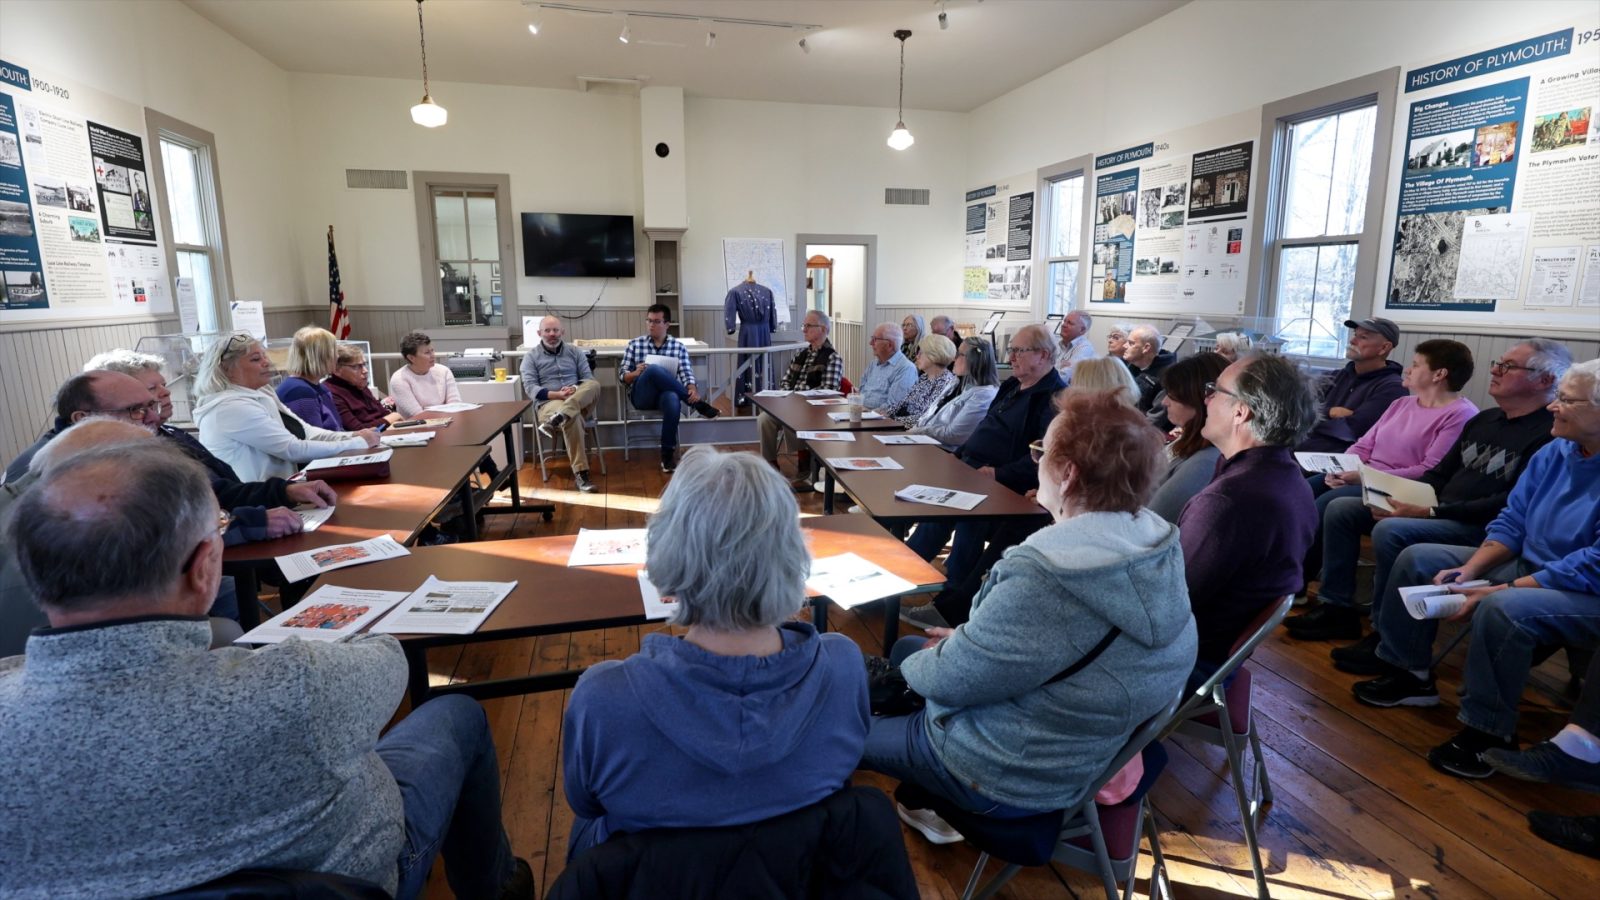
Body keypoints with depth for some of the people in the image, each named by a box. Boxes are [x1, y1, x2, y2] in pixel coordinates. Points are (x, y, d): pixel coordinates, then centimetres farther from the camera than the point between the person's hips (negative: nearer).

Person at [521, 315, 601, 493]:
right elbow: (530, 387, -2)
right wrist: (557, 394, -17)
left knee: (594, 385, -31)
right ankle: (580, 473, -40)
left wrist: (576, 390, -15)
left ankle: (557, 419, -45)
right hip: (549, 403, -3)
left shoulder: (575, 352, 17)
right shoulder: (531, 356, 9)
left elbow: (588, 379, 9)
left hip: (579, 401, 3)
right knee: (572, 417, -39)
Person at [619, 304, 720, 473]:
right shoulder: (634, 344, 11)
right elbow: (622, 375, 8)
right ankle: (697, 404, -24)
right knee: (653, 370, -35)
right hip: (641, 395, 0)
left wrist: (692, 390, -23)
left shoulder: (679, 346, 10)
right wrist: (635, 373, -15)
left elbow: (686, 373, 0)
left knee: (672, 400, -40)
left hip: (666, 393, 0)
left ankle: (668, 454, -28)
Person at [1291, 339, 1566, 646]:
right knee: (1341, 509, -1)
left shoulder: (1550, 433, -12)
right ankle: (1338, 608, 1)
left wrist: (1431, 512, -24)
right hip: (1439, 513, 9)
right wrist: (1400, 498, 1)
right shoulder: (1484, 419, 17)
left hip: (1482, 528, -9)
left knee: (1390, 531, -33)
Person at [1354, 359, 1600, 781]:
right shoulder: (1554, 453, 3)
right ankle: (1411, 675, 11)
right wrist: (1470, 569, -10)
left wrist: (1498, 590, -29)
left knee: (1502, 609, -37)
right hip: (1526, 568, 9)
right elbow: (1510, 523, 6)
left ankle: (1489, 731, -18)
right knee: (1418, 559, 3)